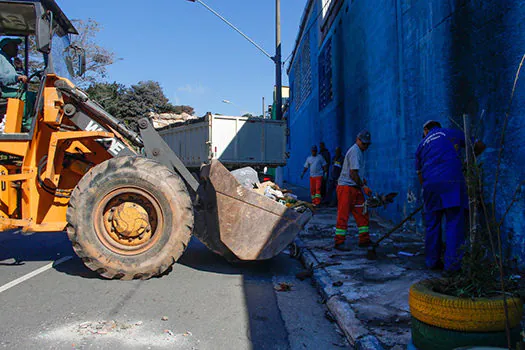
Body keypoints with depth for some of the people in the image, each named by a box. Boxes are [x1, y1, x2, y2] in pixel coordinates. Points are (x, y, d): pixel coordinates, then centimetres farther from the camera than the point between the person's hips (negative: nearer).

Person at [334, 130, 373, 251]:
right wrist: (364, 186, -16)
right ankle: (339, 242, -1)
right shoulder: (355, 151, -14)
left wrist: (361, 180, 15)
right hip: (346, 187, -10)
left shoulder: (359, 151, 18)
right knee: (343, 215, -6)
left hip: (355, 188, 10)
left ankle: (364, 240, 20)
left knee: (362, 214, 12)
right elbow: (353, 173, -20)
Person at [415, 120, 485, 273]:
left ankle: (432, 261, 19)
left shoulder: (422, 145, 23)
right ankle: (452, 264, -1)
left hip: (430, 184, 3)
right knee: (454, 223, 0)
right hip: (452, 181, -3)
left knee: (432, 224, 12)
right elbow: (480, 146, 24)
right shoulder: (452, 133, 17)